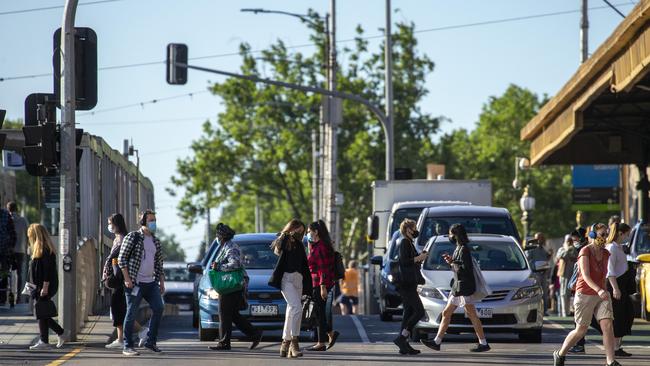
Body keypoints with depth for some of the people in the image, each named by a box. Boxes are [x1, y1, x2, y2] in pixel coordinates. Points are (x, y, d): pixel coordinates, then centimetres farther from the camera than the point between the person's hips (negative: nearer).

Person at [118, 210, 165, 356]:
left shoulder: (155, 241, 15)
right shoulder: (132, 237, -4)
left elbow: (159, 263, 21)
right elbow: (121, 259, -7)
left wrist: (162, 281, 13)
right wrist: (127, 279, -15)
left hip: (151, 282, 6)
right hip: (135, 283, -6)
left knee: (159, 308, -5)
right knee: (131, 314, -4)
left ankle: (150, 341, 7)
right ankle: (127, 347, 1)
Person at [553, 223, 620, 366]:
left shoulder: (605, 254, 9)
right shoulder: (585, 252, -13)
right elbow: (586, 276, -24)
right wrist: (599, 290, -37)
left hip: (602, 295, 5)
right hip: (585, 295, -5)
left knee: (608, 326, -12)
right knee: (581, 330, 4)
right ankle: (560, 354, 25)